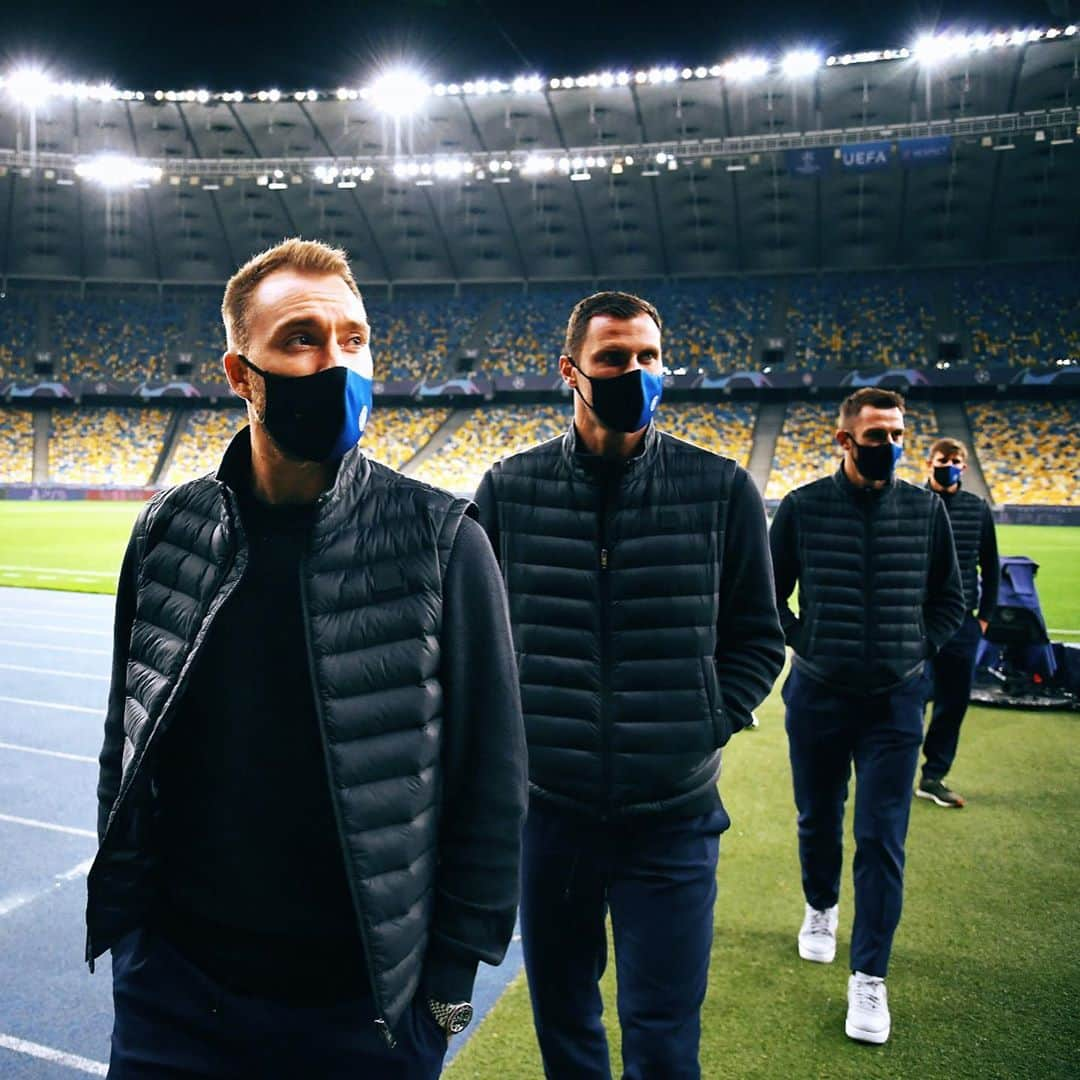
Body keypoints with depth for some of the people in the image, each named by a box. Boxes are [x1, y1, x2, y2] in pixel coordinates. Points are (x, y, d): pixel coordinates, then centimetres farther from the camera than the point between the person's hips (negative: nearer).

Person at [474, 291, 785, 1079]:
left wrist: (701, 728, -7)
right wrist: (513, 727, -2)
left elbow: (757, 640, 4)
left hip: (673, 816, -1)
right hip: (547, 808, 2)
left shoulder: (722, 490, -4)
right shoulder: (509, 489, -2)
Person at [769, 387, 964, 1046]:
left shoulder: (926, 509, 0)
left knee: (882, 839, 1)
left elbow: (950, 600, 10)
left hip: (895, 702, 0)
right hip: (818, 696, 0)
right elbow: (769, 594, 5)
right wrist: (805, 643, -4)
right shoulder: (804, 506, -5)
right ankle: (821, 909, 45)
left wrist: (917, 650, -1)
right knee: (818, 820, 17)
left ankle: (870, 978, 14)